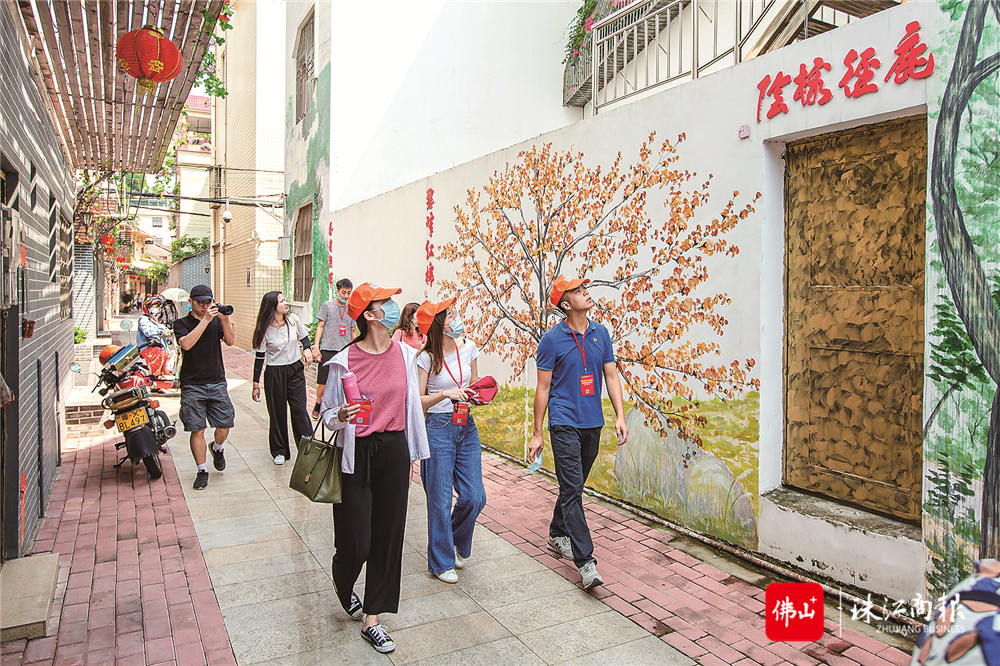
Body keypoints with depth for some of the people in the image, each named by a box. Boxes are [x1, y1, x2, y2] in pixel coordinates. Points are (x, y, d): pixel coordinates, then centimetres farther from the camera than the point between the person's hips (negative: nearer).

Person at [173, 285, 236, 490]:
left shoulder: (216, 321, 10)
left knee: (224, 426, 2)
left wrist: (225, 320, -17)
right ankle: (202, 471, 12)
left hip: (217, 382, 2)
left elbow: (230, 341, -3)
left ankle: (218, 448, 34)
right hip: (192, 385, -2)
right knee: (197, 430, -1)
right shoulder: (182, 323, 2)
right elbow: (186, 344, -17)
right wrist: (205, 320, -20)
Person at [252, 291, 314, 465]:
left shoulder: (294, 320, -2)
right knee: (277, 412, 7)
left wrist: (306, 349, -5)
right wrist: (256, 384, -4)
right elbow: (260, 356, -5)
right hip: (274, 374, -2)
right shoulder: (264, 328, -9)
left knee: (300, 409, -2)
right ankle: (279, 451, 22)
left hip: (296, 370, 2)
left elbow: (304, 337, 17)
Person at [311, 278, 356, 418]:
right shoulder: (327, 305, 4)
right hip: (327, 350, -2)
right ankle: (317, 406, 24)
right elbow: (320, 326, 3)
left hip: (345, 352, 3)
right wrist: (316, 346, -5)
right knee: (323, 383, 0)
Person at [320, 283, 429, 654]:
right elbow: (327, 412, -2)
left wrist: (412, 454, 12)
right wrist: (340, 417, -25)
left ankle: (372, 620, 25)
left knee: (388, 535, 8)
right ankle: (343, 584, 39)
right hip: (357, 453, -4)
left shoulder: (405, 354, 2)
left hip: (394, 449, 4)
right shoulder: (345, 361, -10)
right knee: (356, 542, 1)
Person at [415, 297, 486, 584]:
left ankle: (455, 543, 33)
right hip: (438, 428, -5)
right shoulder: (426, 358, -11)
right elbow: (418, 400, -7)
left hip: (467, 427, 5)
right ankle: (441, 562, 23)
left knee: (474, 496, 4)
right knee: (440, 500, 3)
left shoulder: (468, 348, 3)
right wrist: (444, 394, -21)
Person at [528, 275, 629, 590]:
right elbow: (543, 388, -4)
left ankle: (557, 535, 37)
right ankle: (585, 561, -4)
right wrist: (537, 433, -3)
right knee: (572, 489, -8)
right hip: (565, 424, -5)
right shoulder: (552, 339, -7)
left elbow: (611, 376, 11)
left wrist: (620, 416, 0)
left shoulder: (600, 333, 7)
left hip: (593, 423, 5)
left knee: (574, 485, 17)